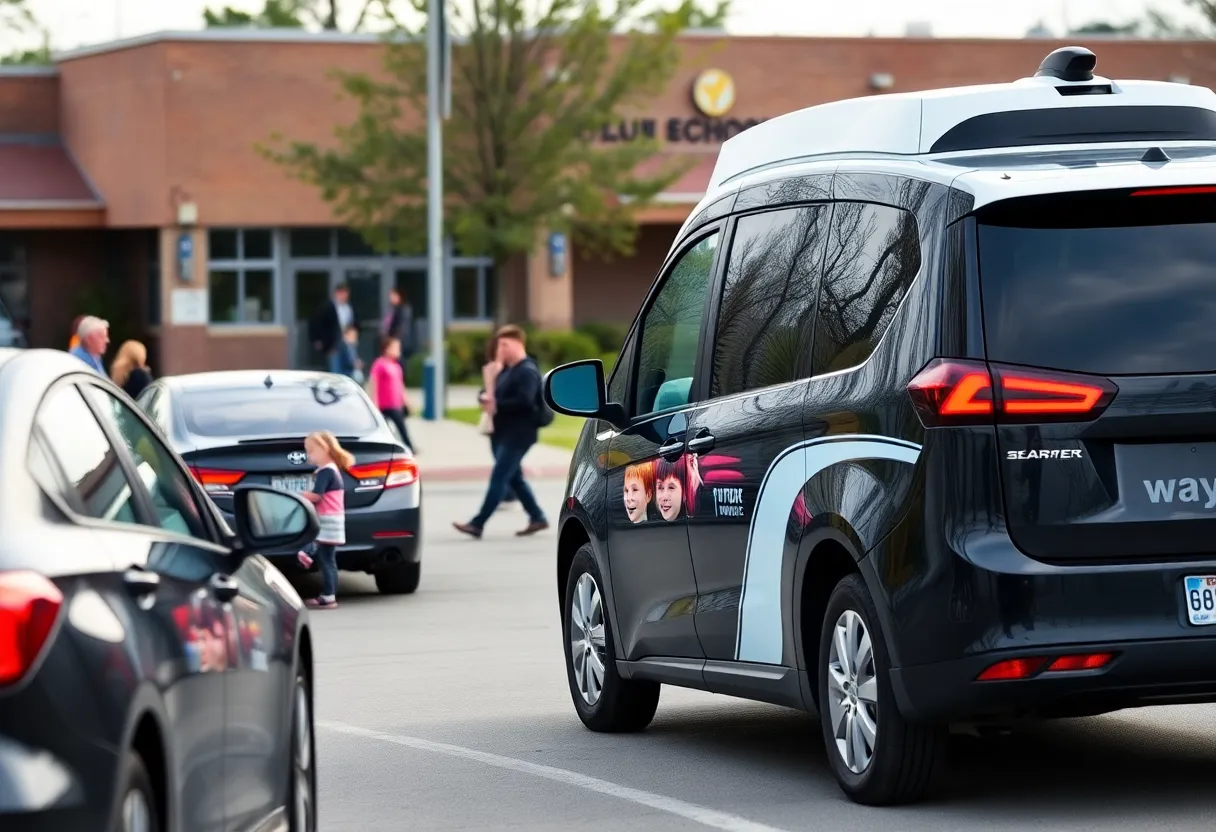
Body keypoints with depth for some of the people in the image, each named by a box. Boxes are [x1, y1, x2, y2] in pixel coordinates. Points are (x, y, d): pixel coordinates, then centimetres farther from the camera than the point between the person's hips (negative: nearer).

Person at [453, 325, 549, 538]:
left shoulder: (528, 371, -13)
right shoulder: (507, 370, 17)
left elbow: (524, 401, -25)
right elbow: (497, 393, 24)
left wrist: (497, 405, -19)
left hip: (518, 434, -10)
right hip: (505, 433, 10)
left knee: (498, 478, -11)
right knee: (514, 478, 14)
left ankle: (477, 524, -13)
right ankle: (537, 518, 22)